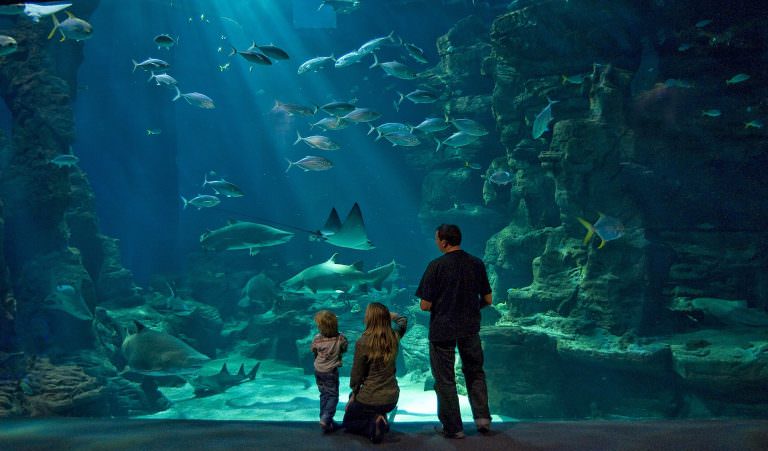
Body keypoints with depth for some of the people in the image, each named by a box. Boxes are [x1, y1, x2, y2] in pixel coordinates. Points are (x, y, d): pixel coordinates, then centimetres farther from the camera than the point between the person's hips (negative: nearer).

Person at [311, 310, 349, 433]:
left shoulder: (316, 339, -15)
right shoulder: (340, 338, -20)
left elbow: (314, 352, 2)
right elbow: (344, 349, -3)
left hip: (318, 370, 3)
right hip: (331, 371, -3)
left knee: (324, 395, 17)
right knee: (333, 395, 4)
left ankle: (325, 419, 21)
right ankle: (326, 419, -10)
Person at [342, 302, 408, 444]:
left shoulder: (362, 343, -23)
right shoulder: (394, 338, -8)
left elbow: (356, 375, -12)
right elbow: (403, 321, 16)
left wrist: (354, 394, 3)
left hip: (370, 400, -5)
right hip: (392, 398, 5)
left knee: (348, 422, 24)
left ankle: (372, 424, -5)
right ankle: (379, 418, 7)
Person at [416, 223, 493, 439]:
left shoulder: (437, 266, -15)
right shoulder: (477, 264, -2)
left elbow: (425, 305, -15)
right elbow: (488, 300, 4)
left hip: (442, 329, -4)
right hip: (470, 328, 4)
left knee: (445, 379, 8)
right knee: (475, 372, 22)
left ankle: (453, 428, 14)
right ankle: (482, 417, 16)